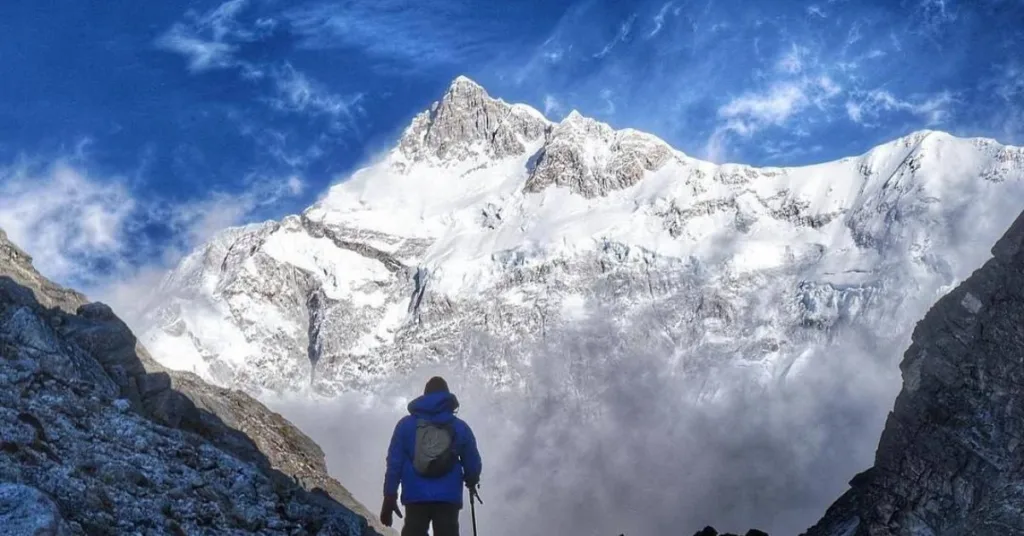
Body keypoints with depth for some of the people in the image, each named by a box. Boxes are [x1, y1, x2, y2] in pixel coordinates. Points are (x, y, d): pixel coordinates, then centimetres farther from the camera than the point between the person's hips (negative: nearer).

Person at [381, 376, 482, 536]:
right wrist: (471, 482, 34)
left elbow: (394, 463, 1)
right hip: (449, 498, 0)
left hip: (415, 498, 0)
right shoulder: (460, 427, 6)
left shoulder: (406, 425, 6)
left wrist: (389, 497, 5)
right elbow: (473, 464, 11)